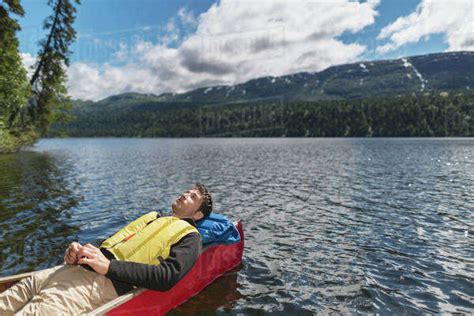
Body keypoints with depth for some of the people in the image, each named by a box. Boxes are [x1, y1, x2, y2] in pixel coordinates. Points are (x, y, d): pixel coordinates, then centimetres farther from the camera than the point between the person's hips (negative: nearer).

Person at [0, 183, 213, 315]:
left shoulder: (189, 236, 7)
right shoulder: (153, 217, 30)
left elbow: (168, 277, -11)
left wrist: (109, 266, -17)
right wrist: (79, 251, 4)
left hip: (103, 285, -7)